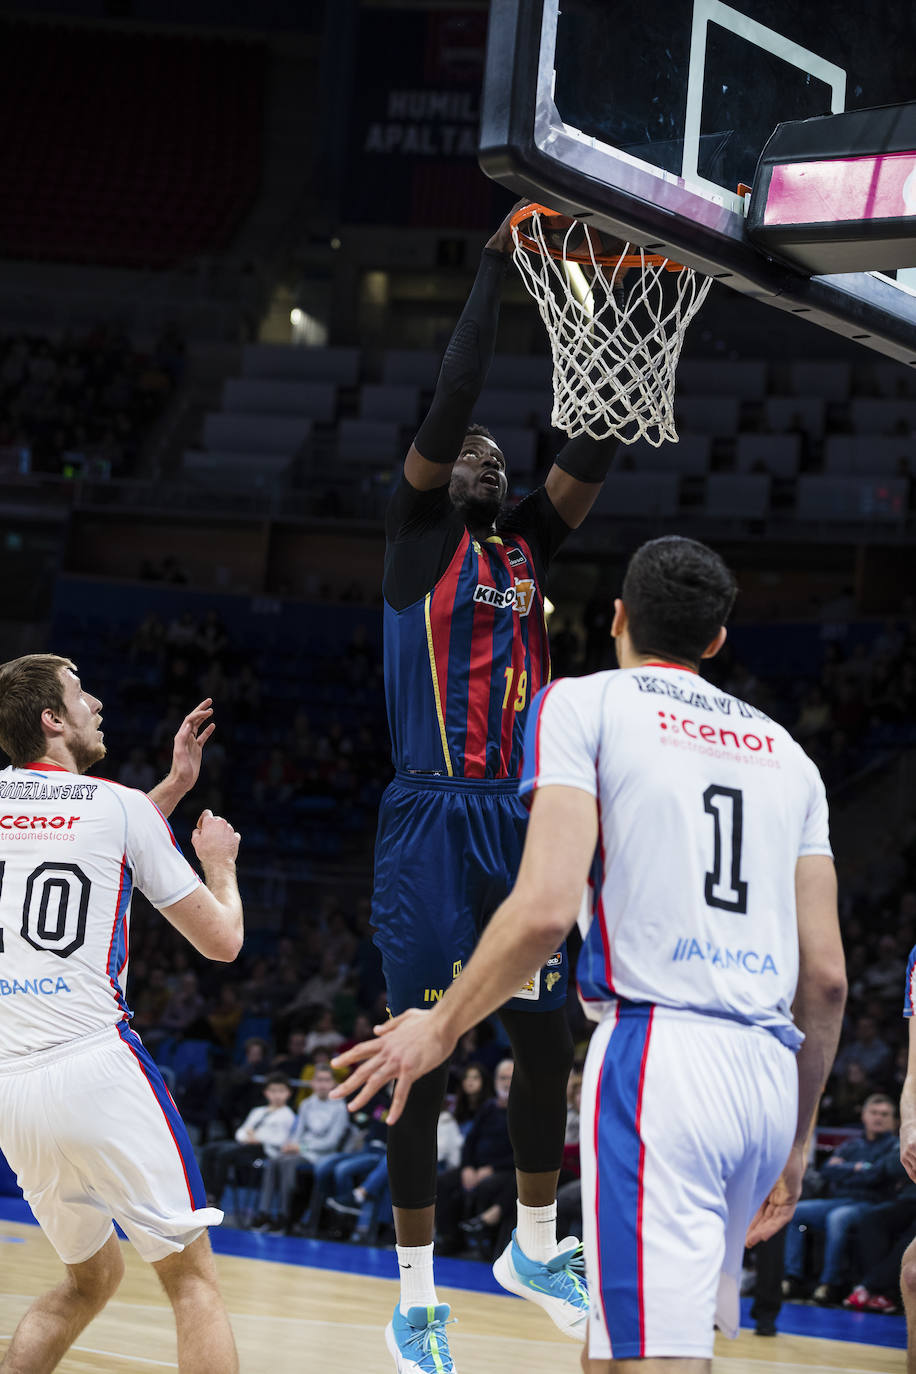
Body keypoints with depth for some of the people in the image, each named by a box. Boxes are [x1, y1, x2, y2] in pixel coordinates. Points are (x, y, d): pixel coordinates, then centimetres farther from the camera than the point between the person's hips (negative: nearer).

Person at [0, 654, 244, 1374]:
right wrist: (220, 861, 23)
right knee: (193, 1280, 1)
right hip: (94, 1066, -6)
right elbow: (222, 939, 4)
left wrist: (174, 787, 38)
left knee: (92, 1275, 22)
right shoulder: (121, 806, -1)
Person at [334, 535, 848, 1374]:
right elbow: (826, 977, 15)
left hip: (658, 1048, -6)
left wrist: (441, 1027, 4)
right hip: (769, 1069, 7)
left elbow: (546, 909, -10)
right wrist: (795, 1143, 25)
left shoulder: (583, 705, 5)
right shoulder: (783, 752, 20)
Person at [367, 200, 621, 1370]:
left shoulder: (528, 543, 15)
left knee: (547, 1034, 6)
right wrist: (495, 266, -9)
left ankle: (537, 1245, 26)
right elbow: (448, 402, -11)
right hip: (430, 822, -5)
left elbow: (596, 445, 6)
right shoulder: (417, 531, 1)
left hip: (519, 823, 5)